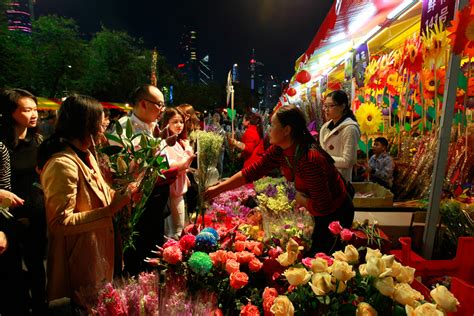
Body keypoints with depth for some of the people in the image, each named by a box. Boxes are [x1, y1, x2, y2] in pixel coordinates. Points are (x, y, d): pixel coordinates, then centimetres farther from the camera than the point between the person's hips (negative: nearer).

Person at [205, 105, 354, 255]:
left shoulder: (310, 159, -37)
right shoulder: (278, 150, -13)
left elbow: (322, 207, -33)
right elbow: (251, 172, -9)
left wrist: (300, 199, -15)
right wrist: (217, 189, -8)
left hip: (335, 214, -7)